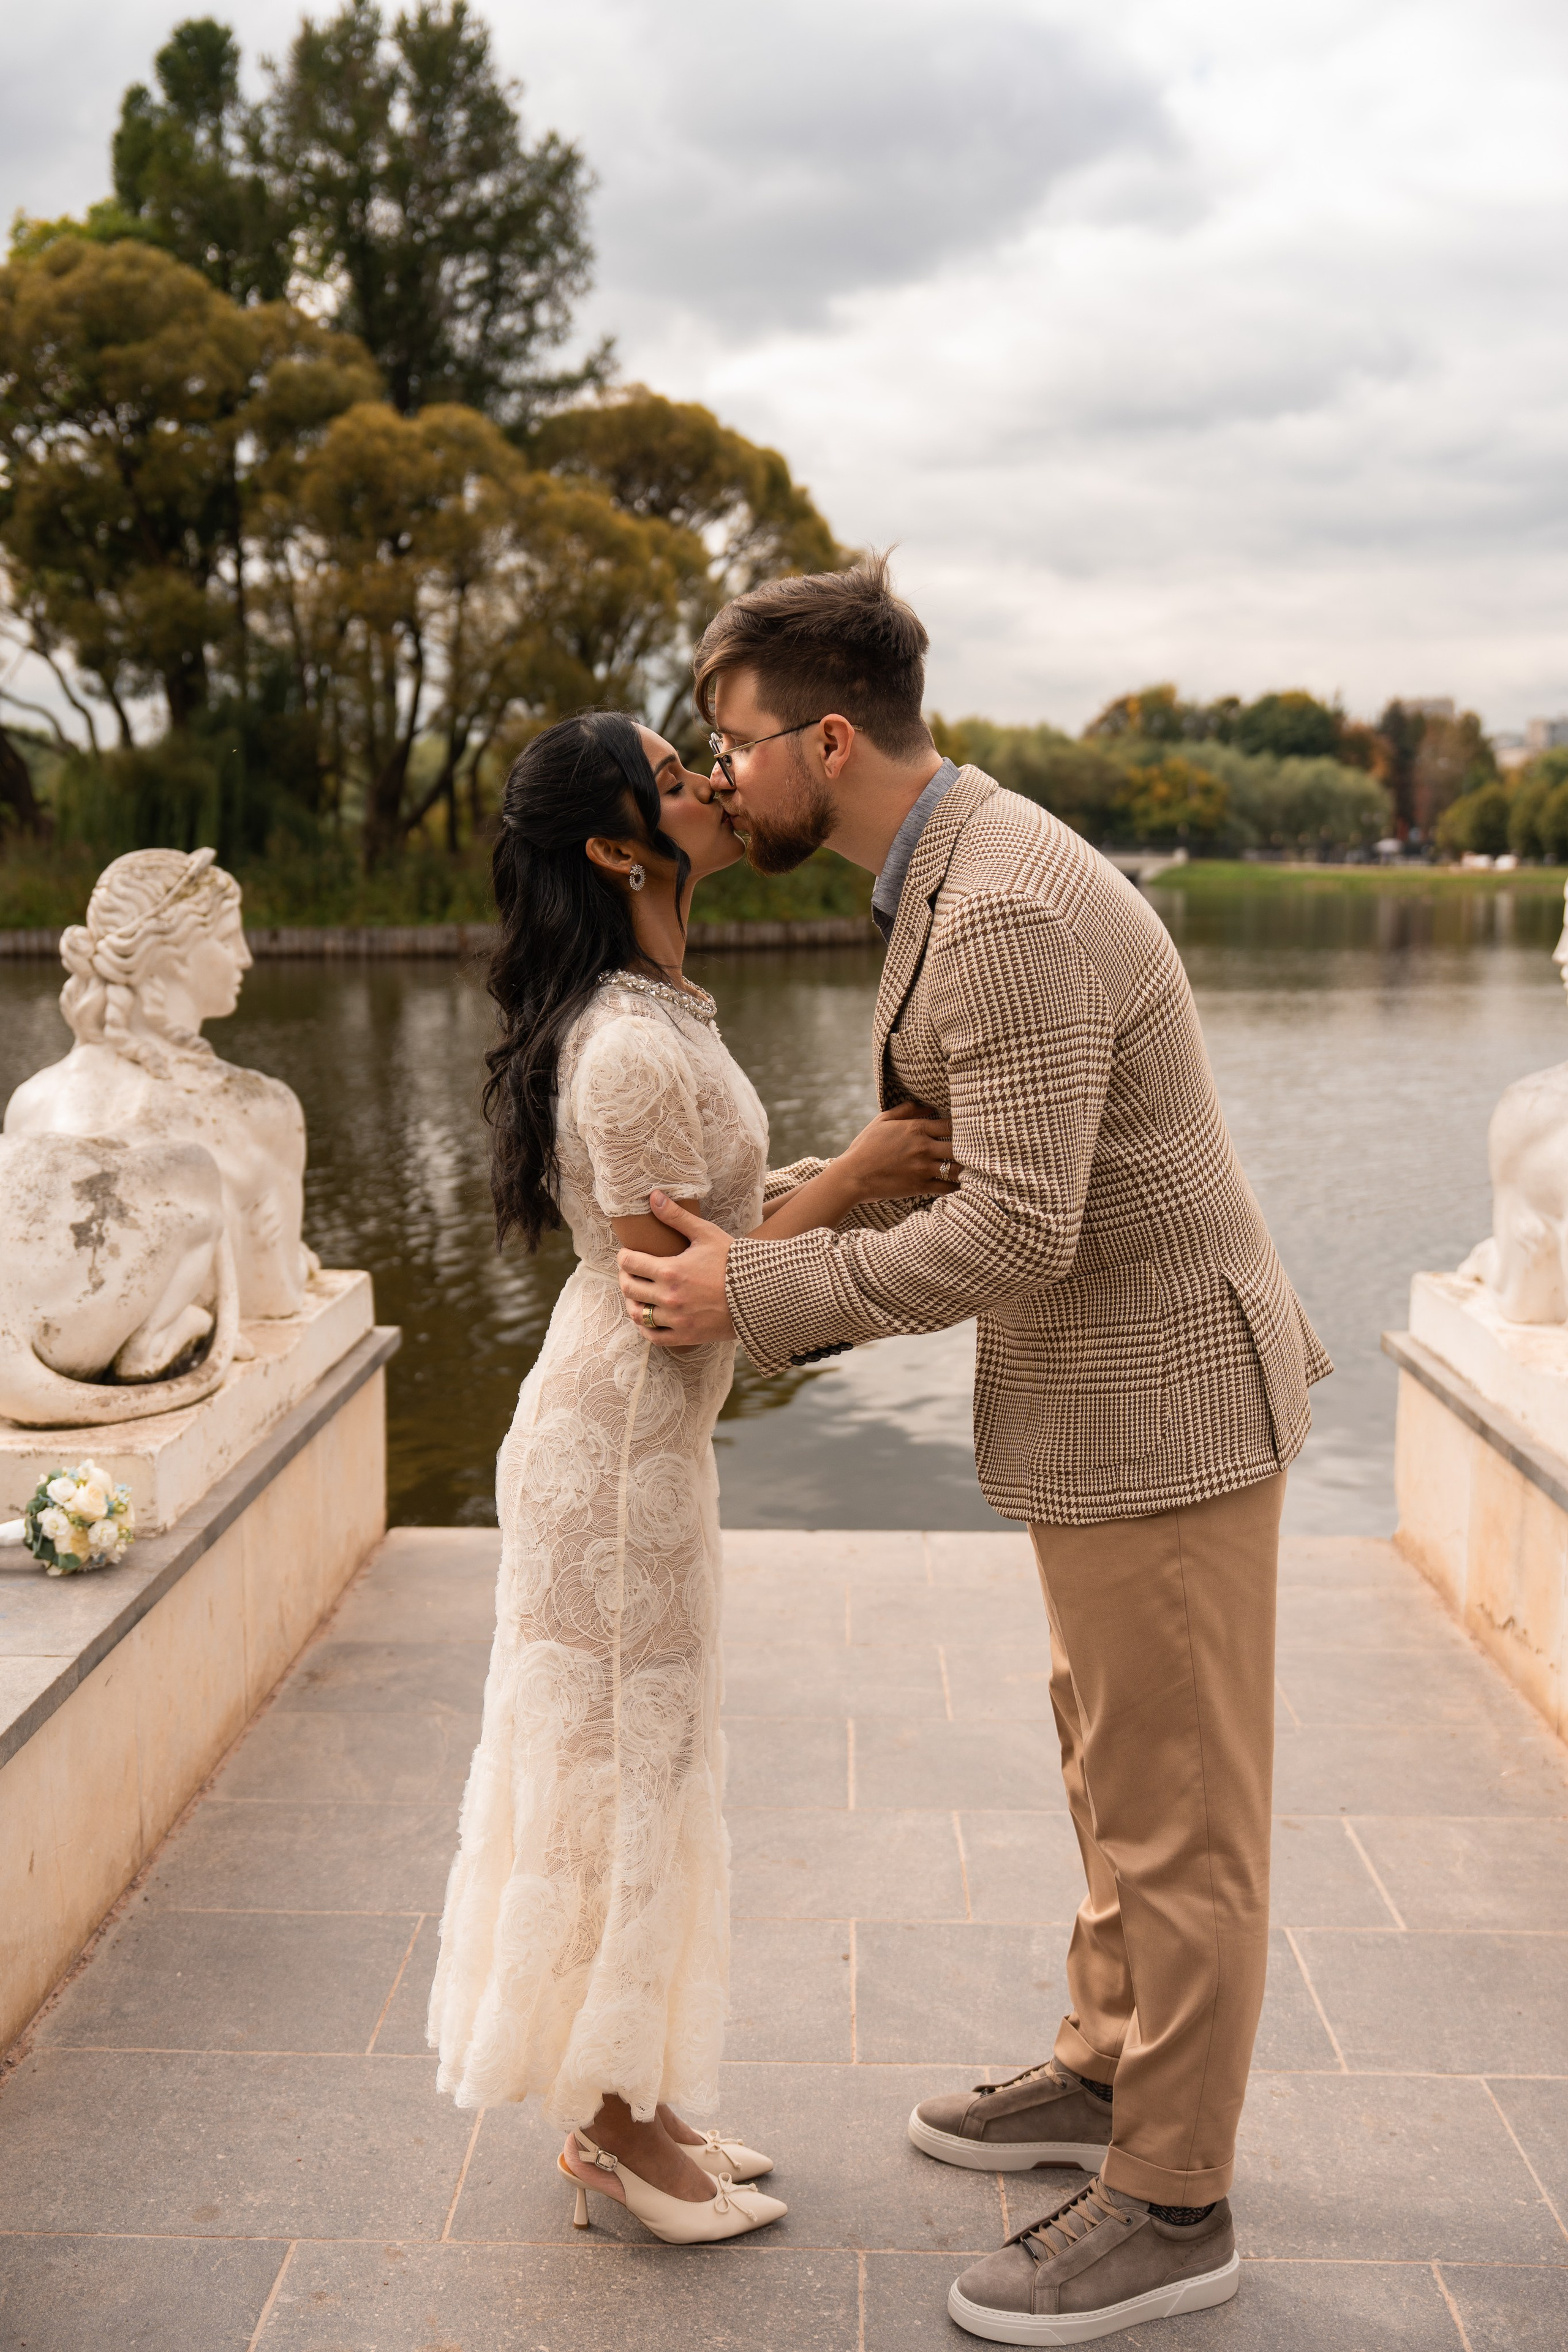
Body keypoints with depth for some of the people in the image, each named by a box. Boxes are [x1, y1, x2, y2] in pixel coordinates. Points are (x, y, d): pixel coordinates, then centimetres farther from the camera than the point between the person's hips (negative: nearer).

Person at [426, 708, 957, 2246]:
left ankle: (623, 2103, 33)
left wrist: (851, 1175, 5)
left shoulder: (644, 1016, 8)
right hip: (625, 1439, -10)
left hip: (619, 1423, 10)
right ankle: (615, 2126, 22)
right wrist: (848, 1182, -17)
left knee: (620, 1760, 17)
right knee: (629, 1760, 4)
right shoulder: (636, 1049, -23)